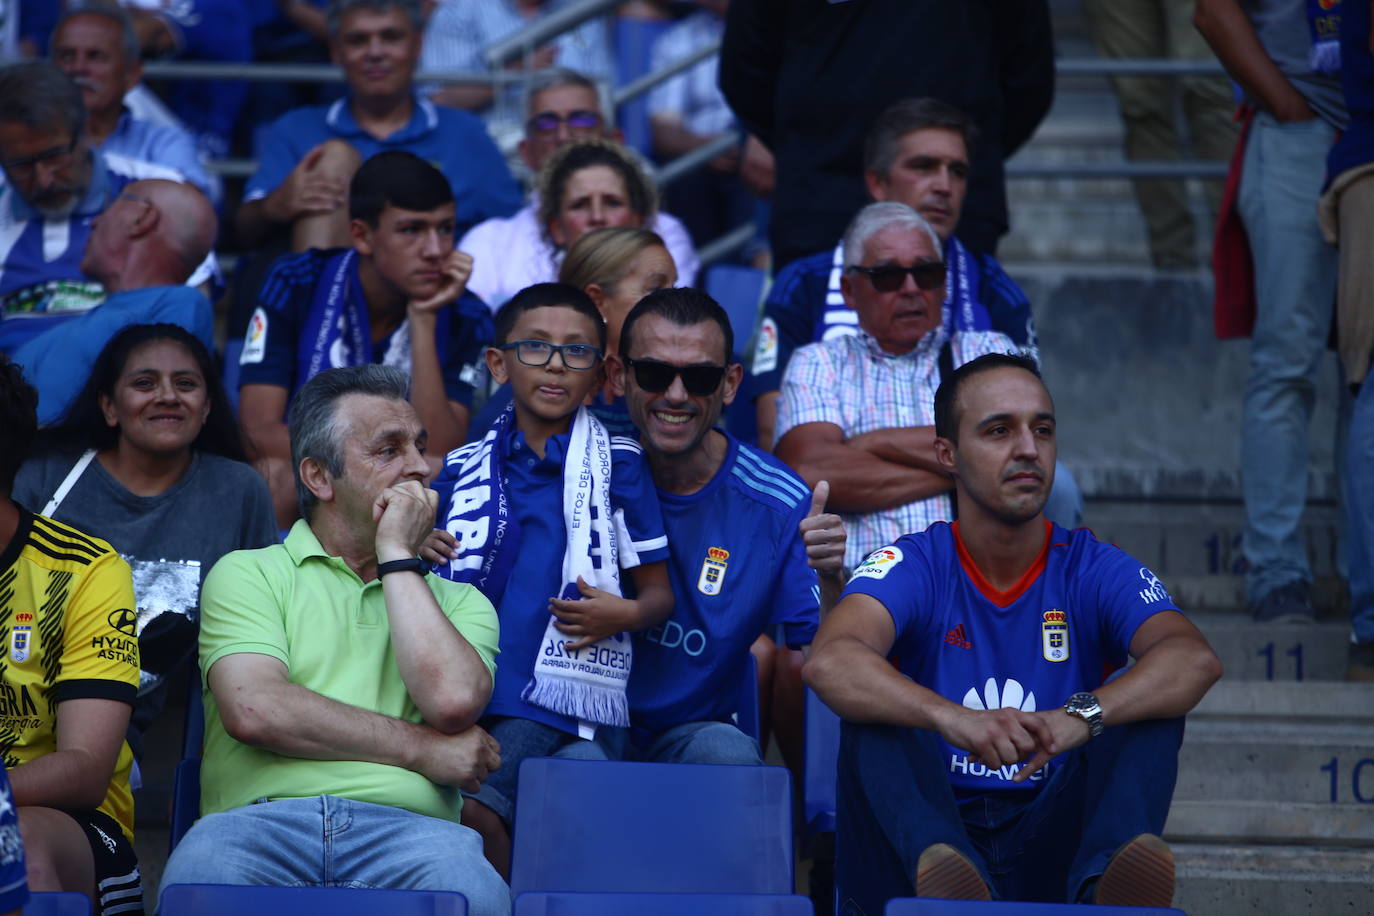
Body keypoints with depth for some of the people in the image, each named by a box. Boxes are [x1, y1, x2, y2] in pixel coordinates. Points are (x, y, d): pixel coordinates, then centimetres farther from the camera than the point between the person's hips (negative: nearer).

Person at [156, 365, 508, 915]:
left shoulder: (459, 601, 24)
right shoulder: (248, 575, 17)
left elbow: (453, 702, 0)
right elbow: (254, 710, -3)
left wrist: (397, 557, 9)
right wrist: (421, 749, 0)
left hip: (404, 829, 1)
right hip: (261, 820, -1)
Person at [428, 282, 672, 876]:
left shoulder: (618, 464, 7)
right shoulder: (464, 469, 15)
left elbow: (659, 592, 9)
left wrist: (625, 614, -13)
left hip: (554, 696, -3)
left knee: (475, 808, -25)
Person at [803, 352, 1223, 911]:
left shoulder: (1094, 569, 6)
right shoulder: (913, 566, 2)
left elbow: (1196, 660, -15)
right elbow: (829, 662, -20)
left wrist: (1079, 717, -35)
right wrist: (954, 718, -40)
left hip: (1052, 856, 1)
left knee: (1151, 707, -17)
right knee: (878, 714, -23)